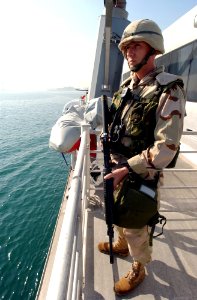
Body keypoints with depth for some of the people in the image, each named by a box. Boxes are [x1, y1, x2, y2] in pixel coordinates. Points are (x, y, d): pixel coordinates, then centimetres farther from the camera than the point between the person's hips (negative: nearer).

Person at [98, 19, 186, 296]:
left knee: (135, 227, 13)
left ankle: (138, 269, 43)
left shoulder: (168, 90, -18)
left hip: (141, 174, -7)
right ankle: (121, 245, 57)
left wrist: (127, 168, -24)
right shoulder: (127, 85, 4)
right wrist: (114, 163, 7)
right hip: (118, 168, 7)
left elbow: (167, 147, -24)